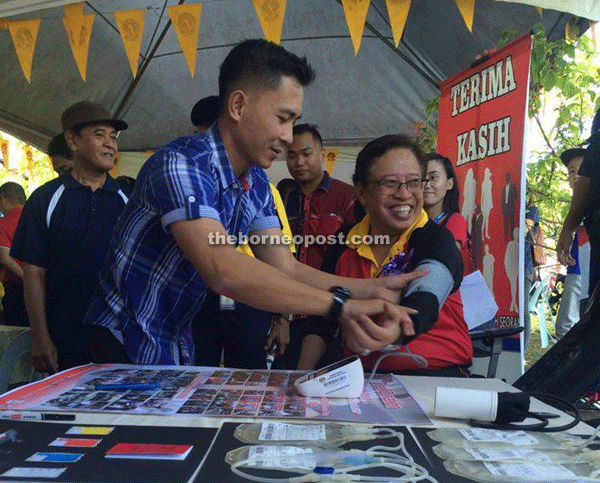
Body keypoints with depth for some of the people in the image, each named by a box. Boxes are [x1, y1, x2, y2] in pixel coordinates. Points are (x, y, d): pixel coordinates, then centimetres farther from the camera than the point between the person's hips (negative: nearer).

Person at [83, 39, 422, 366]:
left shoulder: (257, 183, -1)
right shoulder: (181, 163, -27)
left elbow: (285, 268, -3)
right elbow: (223, 271, -38)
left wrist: (371, 289, -16)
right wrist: (340, 305, -37)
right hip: (128, 344, -7)